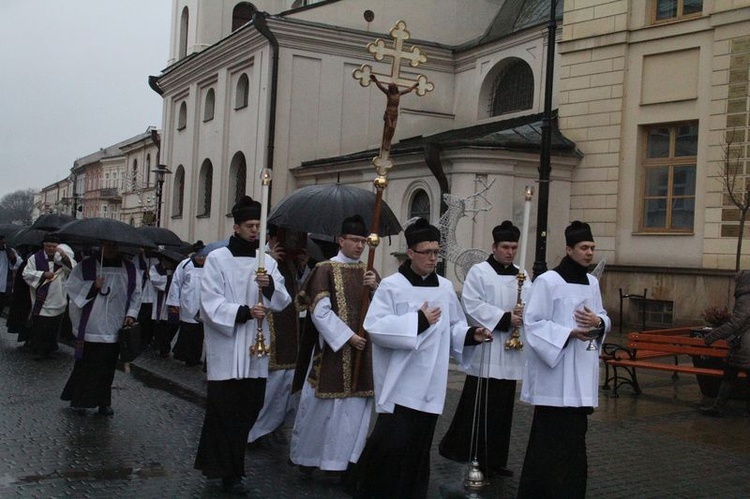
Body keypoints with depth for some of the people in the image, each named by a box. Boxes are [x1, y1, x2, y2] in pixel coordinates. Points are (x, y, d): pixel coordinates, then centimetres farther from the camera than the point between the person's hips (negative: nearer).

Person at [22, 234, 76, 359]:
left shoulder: (62, 258, 5)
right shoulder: (35, 258, 0)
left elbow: (73, 268, -10)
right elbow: (27, 274, -4)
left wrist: (64, 256, -23)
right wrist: (43, 274, -15)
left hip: (57, 301, 2)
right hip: (40, 301, -2)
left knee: (53, 328, 9)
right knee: (38, 328, 1)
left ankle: (49, 349, 22)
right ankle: (38, 350, 13)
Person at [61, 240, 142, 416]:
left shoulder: (129, 269, 7)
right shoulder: (85, 266, -1)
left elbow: (136, 293, 10)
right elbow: (71, 286, -5)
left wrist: (131, 314, -2)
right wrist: (93, 286, -18)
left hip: (114, 329, 3)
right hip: (89, 327, -3)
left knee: (107, 367, 8)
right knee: (85, 365, 2)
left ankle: (104, 402, 19)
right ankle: (78, 400, 16)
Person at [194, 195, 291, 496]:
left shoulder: (267, 262, 10)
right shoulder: (217, 258, -3)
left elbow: (283, 302, 5)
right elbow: (210, 303, -11)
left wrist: (270, 286, -16)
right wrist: (244, 312, -24)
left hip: (255, 348, 5)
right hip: (226, 349, -5)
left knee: (249, 408, 9)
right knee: (225, 411, -3)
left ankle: (215, 462, 28)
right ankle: (229, 472, 9)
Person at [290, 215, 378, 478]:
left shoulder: (369, 273, 10)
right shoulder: (325, 270, -5)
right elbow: (320, 311, -12)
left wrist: (376, 288, -11)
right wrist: (348, 337, -15)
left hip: (363, 351, 4)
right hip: (333, 349, -4)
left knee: (356, 407, 2)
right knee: (323, 405, 7)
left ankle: (348, 460, 11)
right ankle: (307, 453, 26)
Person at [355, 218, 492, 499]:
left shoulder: (445, 288, 9)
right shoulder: (391, 286, -7)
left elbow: (454, 327, 16)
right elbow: (374, 326, -16)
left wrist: (471, 334, -6)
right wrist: (418, 321, -18)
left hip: (431, 383, 5)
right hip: (400, 383, -5)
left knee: (419, 446, 11)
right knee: (392, 444, -8)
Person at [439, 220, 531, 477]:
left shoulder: (522, 276, 13)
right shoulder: (478, 272, -4)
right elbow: (472, 306, -14)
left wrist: (524, 313, -15)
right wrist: (506, 318, -18)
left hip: (511, 352, 6)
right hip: (485, 351, -6)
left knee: (503, 409, 10)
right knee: (479, 407, -5)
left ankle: (495, 460, 19)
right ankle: (473, 459, 7)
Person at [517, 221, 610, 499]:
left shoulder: (592, 282, 11)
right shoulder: (547, 281, -10)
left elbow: (604, 319, 18)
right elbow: (532, 322, -12)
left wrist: (598, 323, -6)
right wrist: (569, 333, -20)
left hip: (582, 374, 7)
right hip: (554, 373, -7)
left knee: (573, 433, 12)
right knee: (558, 441, -5)